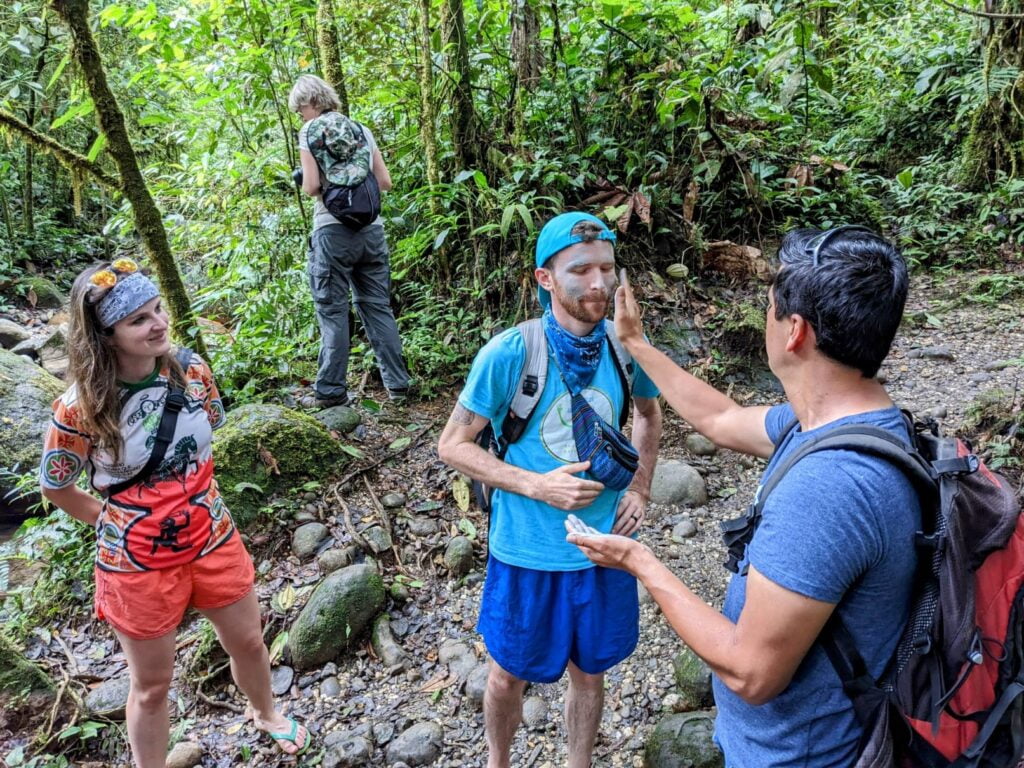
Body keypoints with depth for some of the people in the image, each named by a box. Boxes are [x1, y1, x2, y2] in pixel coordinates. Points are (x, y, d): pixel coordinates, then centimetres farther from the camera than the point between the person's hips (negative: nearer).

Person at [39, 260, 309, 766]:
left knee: (248, 642, 23)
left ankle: (266, 714, 55)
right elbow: (55, 487, -6)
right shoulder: (80, 407, -22)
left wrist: (191, 500, 11)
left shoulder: (191, 370, -11)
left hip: (212, 540, 4)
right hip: (136, 563, -4)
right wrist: (118, 524, 2)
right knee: (152, 684, 16)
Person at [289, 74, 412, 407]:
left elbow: (312, 186, -10)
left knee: (333, 311, 1)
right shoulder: (361, 129, 14)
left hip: (333, 229, -5)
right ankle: (397, 382, 11)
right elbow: (385, 182, 12)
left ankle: (331, 389, 4)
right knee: (377, 305, 10)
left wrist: (303, 180, 11)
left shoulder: (311, 131, -2)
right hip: (372, 229, 5)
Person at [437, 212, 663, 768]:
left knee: (588, 674, 22)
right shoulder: (508, 353, -21)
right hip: (527, 552, -2)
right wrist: (537, 485, -23)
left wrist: (640, 488, -3)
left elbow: (648, 413, 11)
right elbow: (453, 446, -13)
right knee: (508, 677, 19)